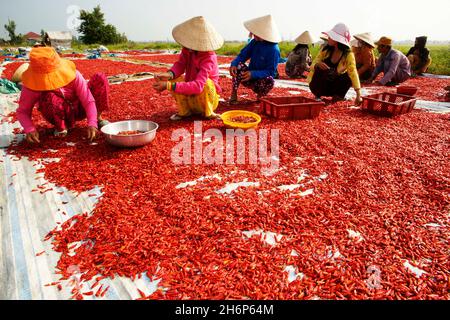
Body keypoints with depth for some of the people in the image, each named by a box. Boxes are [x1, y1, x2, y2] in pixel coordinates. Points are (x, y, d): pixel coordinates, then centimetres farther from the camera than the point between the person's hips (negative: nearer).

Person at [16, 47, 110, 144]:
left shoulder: (72, 74, -22)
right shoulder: (32, 86, -20)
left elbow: (88, 100, -24)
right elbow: (22, 111, -12)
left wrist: (92, 124, -37)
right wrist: (30, 129, -32)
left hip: (78, 110, 1)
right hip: (62, 115, -1)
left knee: (100, 79, -19)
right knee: (48, 97, -37)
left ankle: (98, 118, 0)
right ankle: (60, 127, -5)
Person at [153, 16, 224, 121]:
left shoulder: (209, 58, -32)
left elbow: (198, 86, -43)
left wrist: (168, 86, -47)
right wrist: (169, 74, -32)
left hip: (208, 97, -5)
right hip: (191, 97, 5)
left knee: (206, 82, -35)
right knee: (175, 80, -17)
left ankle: (208, 113, -8)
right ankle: (185, 111, 1)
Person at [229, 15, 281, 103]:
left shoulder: (274, 50, -21)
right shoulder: (255, 42, -4)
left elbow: (270, 72, -23)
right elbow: (242, 55, -2)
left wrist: (253, 74, -34)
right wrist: (234, 64, -24)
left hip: (262, 80, -4)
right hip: (249, 79, 4)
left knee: (270, 80, -37)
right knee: (239, 65, -21)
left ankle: (260, 96, -4)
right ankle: (234, 94, -15)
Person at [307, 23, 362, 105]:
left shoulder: (348, 55, -17)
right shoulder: (326, 50, -11)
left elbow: (353, 73, -27)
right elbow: (313, 65, -9)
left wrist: (358, 95, -36)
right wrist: (317, 64, -36)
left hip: (333, 87, -1)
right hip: (319, 86, 1)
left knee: (348, 77, -25)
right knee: (320, 68, -27)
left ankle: (336, 97, -2)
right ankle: (317, 97, -10)